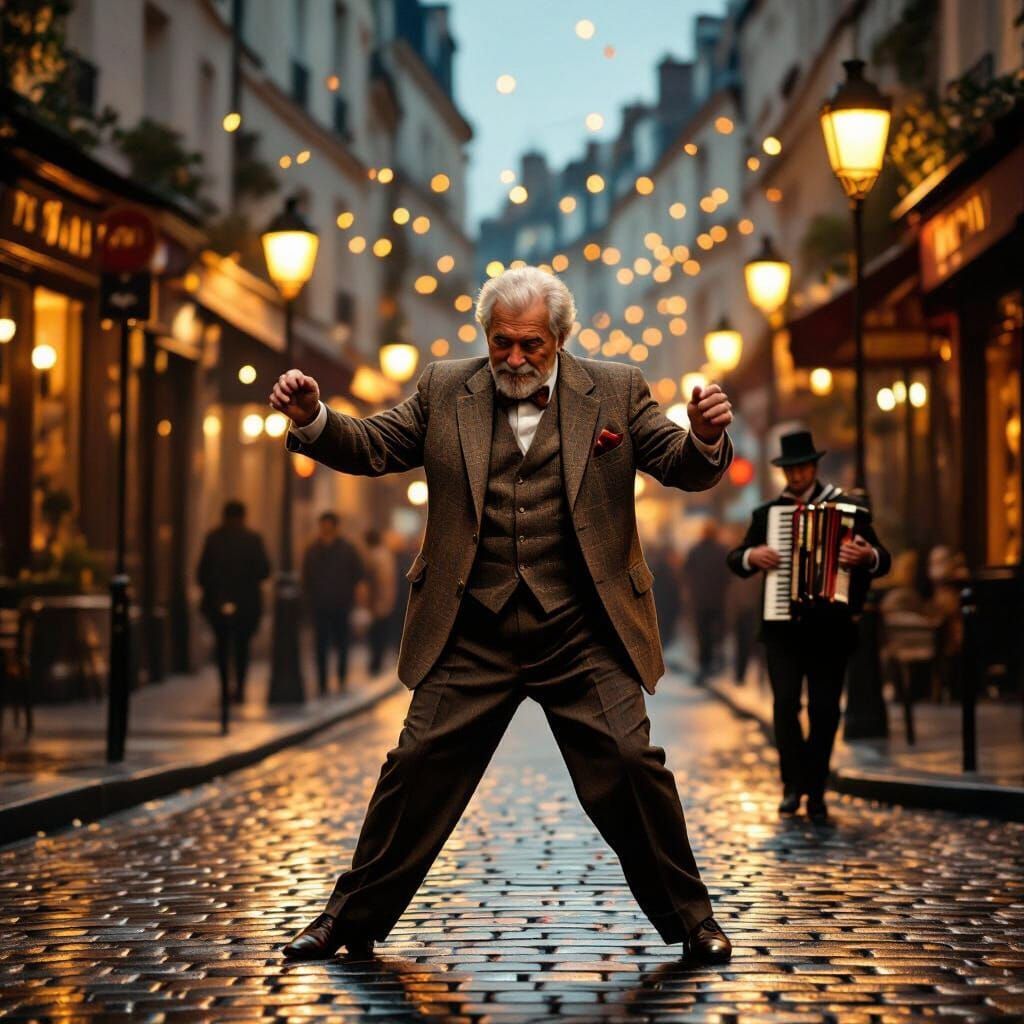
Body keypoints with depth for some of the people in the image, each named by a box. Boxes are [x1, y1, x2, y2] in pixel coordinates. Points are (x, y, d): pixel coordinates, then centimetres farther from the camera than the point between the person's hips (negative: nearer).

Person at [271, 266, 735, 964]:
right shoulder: (445, 391, 7)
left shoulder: (617, 391, 5)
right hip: (473, 633, 1)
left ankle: (689, 917, 14)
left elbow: (683, 468, 1)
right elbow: (372, 447, 7)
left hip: (583, 635, -1)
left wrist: (704, 438, -22)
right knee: (419, 767, 1)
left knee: (631, 765, -6)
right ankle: (352, 918, 16)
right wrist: (313, 418, -13)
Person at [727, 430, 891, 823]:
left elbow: (883, 560, -1)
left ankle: (816, 793, 13)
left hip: (829, 625, -1)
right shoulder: (766, 513, 11)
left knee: (824, 710, 1)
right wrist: (752, 556, -8)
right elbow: (735, 559, 14)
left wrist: (868, 556, -24)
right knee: (785, 702, -13)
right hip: (782, 626, 1)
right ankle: (794, 782, 2)